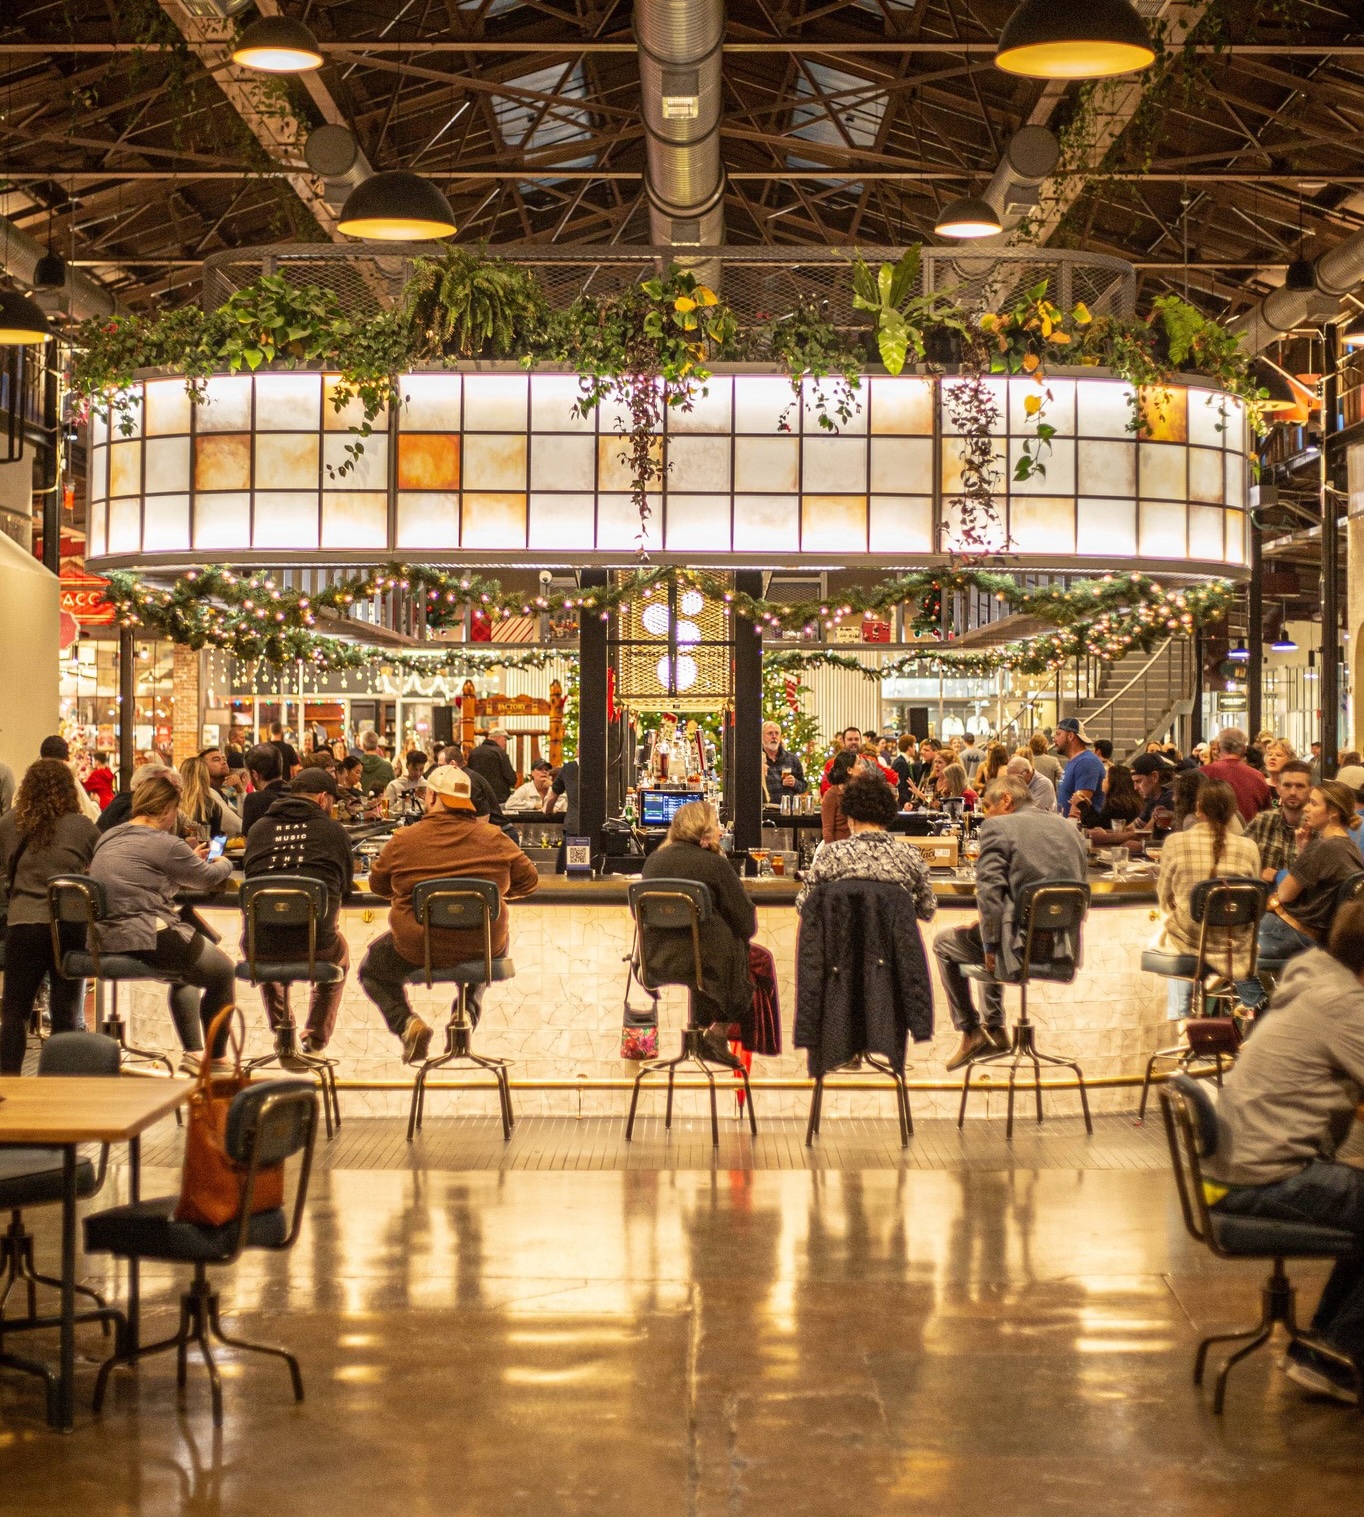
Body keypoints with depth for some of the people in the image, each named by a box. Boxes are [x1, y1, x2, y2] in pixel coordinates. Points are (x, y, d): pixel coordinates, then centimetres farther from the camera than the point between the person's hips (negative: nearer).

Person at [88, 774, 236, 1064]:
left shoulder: (108, 838, 14)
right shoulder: (165, 844, -12)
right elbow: (209, 877, 1)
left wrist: (192, 860, 35)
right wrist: (223, 864, 24)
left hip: (106, 937, 9)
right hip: (148, 939, -9)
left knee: (184, 975, 32)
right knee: (222, 973, 11)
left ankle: (193, 1053, 31)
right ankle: (215, 1059, 16)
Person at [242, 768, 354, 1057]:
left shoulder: (258, 828, 9)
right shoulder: (334, 831, 4)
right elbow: (346, 885, 17)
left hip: (259, 946, 2)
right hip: (313, 945, -2)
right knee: (339, 956, 35)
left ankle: (281, 1028, 41)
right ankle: (315, 1038, 32)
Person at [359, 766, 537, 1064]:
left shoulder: (402, 841, -8)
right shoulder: (494, 839, -5)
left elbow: (377, 885, 8)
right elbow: (528, 881, 7)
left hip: (417, 950, -2)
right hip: (482, 948, 2)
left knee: (371, 971, 29)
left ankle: (405, 1023, 1)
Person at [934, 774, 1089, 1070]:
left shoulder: (997, 828, -7)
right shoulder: (1069, 829, 13)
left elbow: (990, 890, -15)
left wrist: (990, 945, -7)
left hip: (1022, 947, -7)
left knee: (944, 943, 20)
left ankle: (970, 1031, 20)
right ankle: (995, 1029, 39)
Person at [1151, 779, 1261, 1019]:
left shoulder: (1176, 843, -9)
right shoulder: (1249, 848, -8)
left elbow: (1165, 897, 5)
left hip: (1188, 941, 0)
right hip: (1234, 949, 0)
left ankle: (1179, 1015, 44)